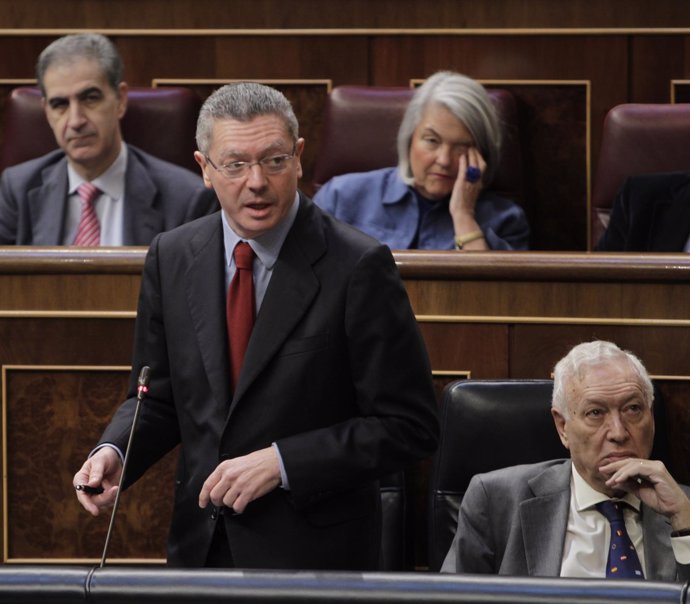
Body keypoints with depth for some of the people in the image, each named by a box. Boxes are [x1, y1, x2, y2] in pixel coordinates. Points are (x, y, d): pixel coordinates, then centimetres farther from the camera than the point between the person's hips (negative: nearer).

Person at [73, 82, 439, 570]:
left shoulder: (358, 268, -15)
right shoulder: (172, 258, 1)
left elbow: (409, 426, -14)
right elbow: (158, 397, 11)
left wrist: (280, 463, -20)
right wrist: (112, 452, -10)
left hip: (314, 550, -4)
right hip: (201, 545, 5)